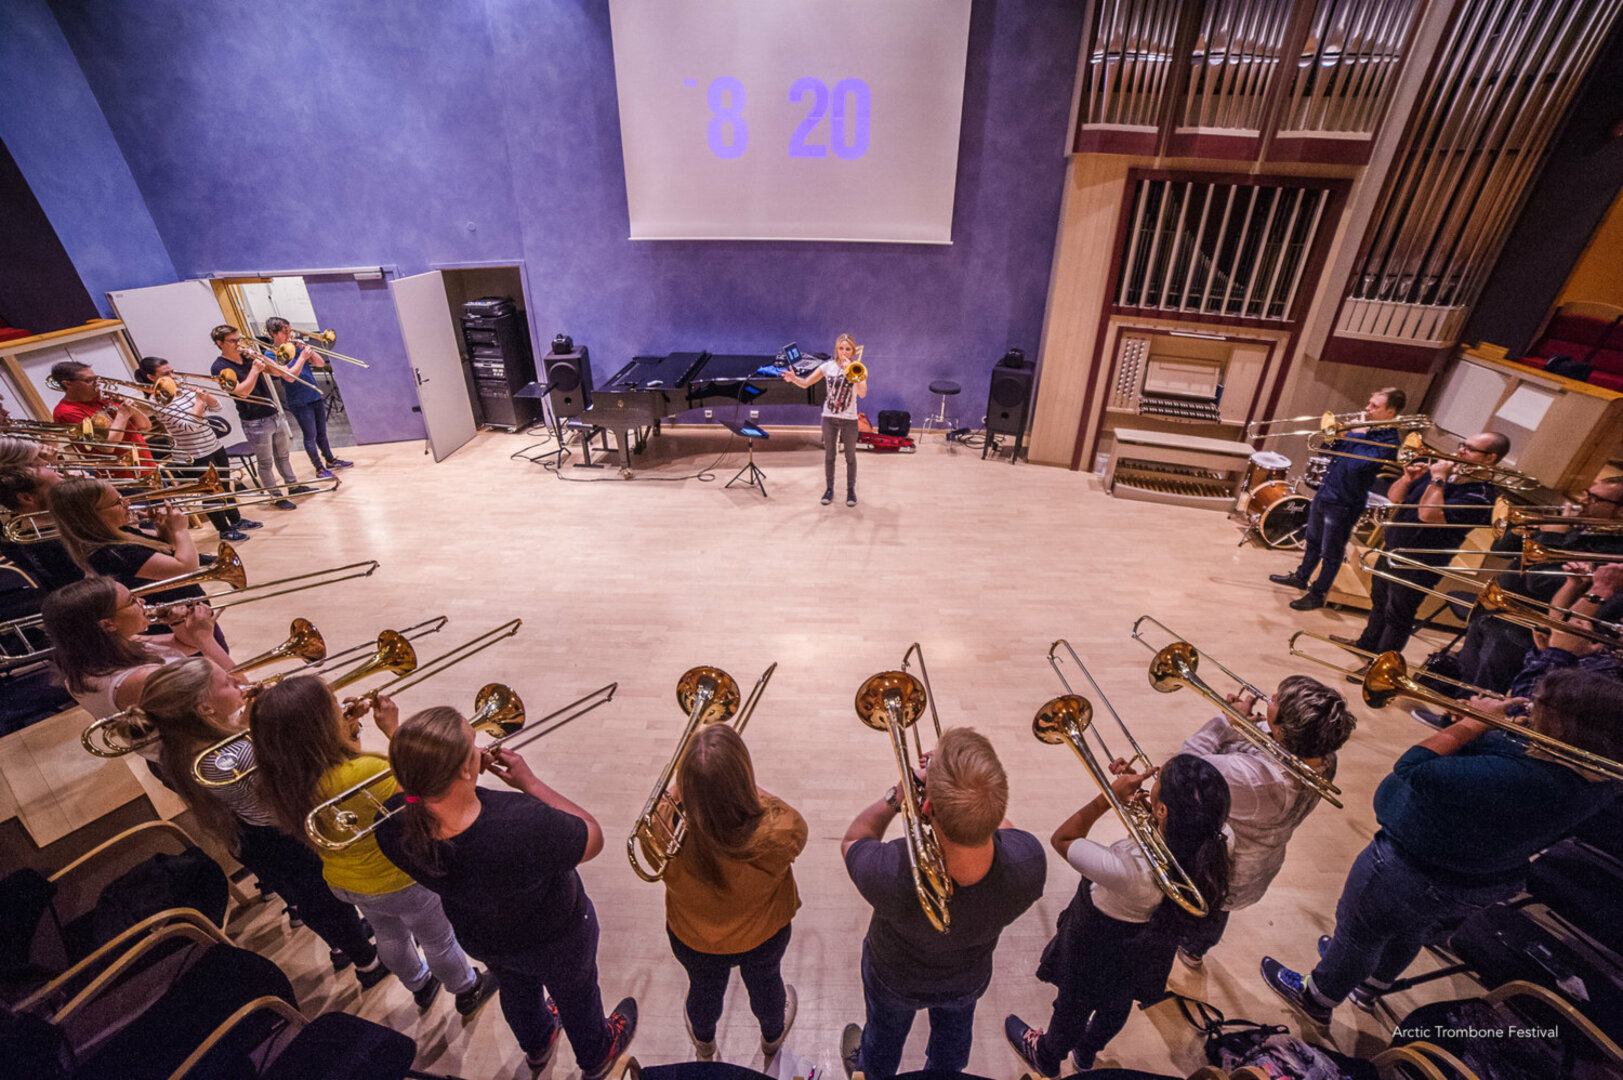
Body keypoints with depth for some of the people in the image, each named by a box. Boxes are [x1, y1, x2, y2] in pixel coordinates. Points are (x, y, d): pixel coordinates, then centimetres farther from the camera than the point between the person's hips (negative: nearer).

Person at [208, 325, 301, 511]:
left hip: (275, 414, 6)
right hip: (256, 423, -6)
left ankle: (293, 486, 33)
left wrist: (260, 358, -10)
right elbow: (242, 391, -22)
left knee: (283, 456, 20)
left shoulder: (248, 357, 8)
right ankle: (277, 498, 14)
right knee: (266, 463, 5)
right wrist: (255, 369, -19)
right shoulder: (219, 367, -11)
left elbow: (278, 371, 3)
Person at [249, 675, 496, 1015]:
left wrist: (349, 728, -9)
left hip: (343, 882, 6)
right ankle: (467, 991, 47)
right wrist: (393, 729, -21)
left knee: (391, 935, 33)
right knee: (438, 940, 22)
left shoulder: (284, 778, -20)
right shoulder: (365, 772, -43)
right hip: (398, 881, -6)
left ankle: (420, 986, 59)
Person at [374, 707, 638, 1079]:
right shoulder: (526, 824, -48)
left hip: (479, 937, 4)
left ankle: (536, 1047, 68)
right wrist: (529, 782, -24)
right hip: (555, 937, -4)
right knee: (577, 996, 30)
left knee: (516, 988, 37)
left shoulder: (393, 825, -32)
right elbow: (593, 838, -27)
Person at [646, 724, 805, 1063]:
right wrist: (748, 788, -16)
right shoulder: (777, 833, -42)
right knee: (765, 982, 34)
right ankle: (772, 1038, 66)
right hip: (764, 935, 0)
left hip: (693, 940, 1)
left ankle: (704, 1045, 67)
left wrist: (693, 783, -18)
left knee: (704, 988, 34)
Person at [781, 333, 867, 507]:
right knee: (829, 455, 9)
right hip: (829, 417, 1)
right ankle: (829, 489, 22)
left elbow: (862, 393, -20)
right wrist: (794, 378, -25)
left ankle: (851, 489, 20)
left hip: (849, 419, -1)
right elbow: (806, 383, -4)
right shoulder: (828, 366, -2)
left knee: (850, 456, 6)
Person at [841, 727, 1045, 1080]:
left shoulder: (890, 874, -50)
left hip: (895, 978, -2)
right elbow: (1002, 827, -15)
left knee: (885, 1037, 35)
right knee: (952, 1042, 38)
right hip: (968, 981, 2)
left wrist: (896, 796, -22)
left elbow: (852, 840, -24)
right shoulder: (1030, 861, -42)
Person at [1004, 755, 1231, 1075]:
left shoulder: (1130, 869, -47)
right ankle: (1087, 1052, 66)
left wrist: (1110, 796, -32)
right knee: (1118, 1003, 35)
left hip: (1101, 945, -5)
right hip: (1149, 949, 5)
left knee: (1074, 1002, 28)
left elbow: (1062, 839, -31)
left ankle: (1047, 1058, 58)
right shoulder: (1218, 843, -31)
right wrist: (1132, 785, -17)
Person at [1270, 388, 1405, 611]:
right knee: (1313, 542, 23)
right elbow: (1330, 449, 13)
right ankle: (1301, 577, 40)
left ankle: (1317, 595, 17)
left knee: (1331, 554, 5)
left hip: (1343, 504, -8)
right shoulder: (1361, 426, 7)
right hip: (1324, 493, 8)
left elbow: (1357, 464, -30)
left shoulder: (1388, 441, -16)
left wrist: (1358, 434, -19)